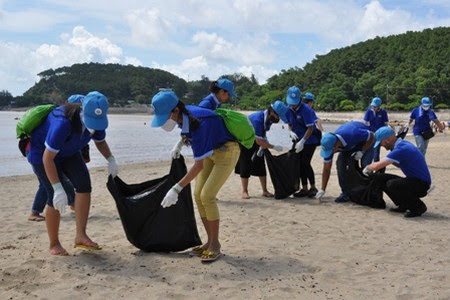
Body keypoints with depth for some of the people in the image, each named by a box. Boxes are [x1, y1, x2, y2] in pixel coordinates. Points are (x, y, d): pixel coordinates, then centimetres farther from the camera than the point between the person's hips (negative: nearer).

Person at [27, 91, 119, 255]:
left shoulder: (96, 119, -18)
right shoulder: (64, 123, -40)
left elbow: (100, 141, 4)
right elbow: (48, 158, -39)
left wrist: (111, 159, -14)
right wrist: (58, 189, -44)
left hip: (68, 152, 6)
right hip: (42, 152, -6)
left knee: (84, 183, -15)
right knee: (56, 197, -14)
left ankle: (81, 236, -11)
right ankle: (54, 244, 4)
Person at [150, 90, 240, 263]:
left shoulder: (199, 123, -35)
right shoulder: (184, 114, -12)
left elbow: (199, 165, -32)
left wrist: (177, 188, -33)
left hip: (227, 152, -9)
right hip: (211, 152, 9)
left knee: (207, 196, -16)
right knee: (198, 195, 1)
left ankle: (215, 245, -2)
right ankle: (210, 242, 12)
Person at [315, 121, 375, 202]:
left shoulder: (352, 134, -44)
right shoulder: (329, 145, -26)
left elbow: (372, 136, -25)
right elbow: (326, 169, -16)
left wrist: (362, 152, -29)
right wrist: (322, 190, -16)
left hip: (366, 141, -4)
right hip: (350, 145, 4)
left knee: (365, 166, -21)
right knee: (340, 163, -14)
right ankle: (345, 193, -5)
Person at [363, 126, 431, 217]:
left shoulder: (401, 149, -24)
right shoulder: (402, 144, 7)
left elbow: (377, 166, -26)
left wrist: (367, 168, -5)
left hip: (421, 184, -9)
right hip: (412, 179, 9)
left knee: (392, 184, -33)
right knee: (379, 178, 2)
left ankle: (419, 206, -10)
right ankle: (403, 206, 11)